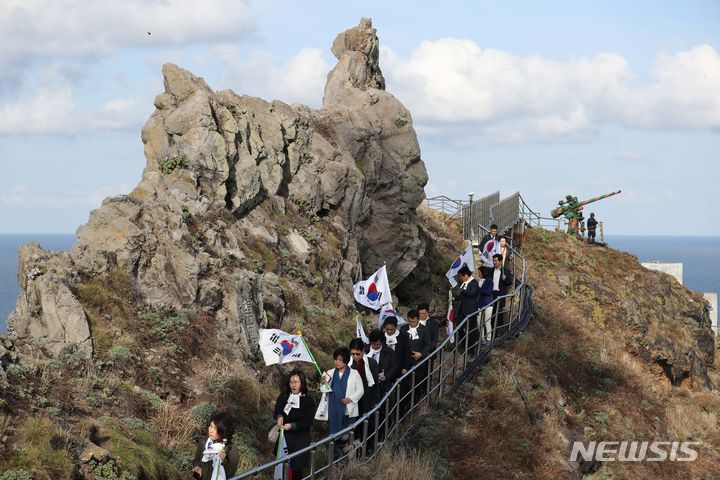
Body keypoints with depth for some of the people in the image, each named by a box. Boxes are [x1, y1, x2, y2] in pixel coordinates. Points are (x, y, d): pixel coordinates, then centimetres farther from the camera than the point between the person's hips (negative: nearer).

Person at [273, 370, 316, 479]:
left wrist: (292, 426, -22)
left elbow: (308, 422, -11)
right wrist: (279, 417, -26)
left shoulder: (308, 400, -8)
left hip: (300, 438, -3)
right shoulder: (283, 397, 5)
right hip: (284, 436, 3)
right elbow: (277, 410, -3)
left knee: (297, 467, 1)